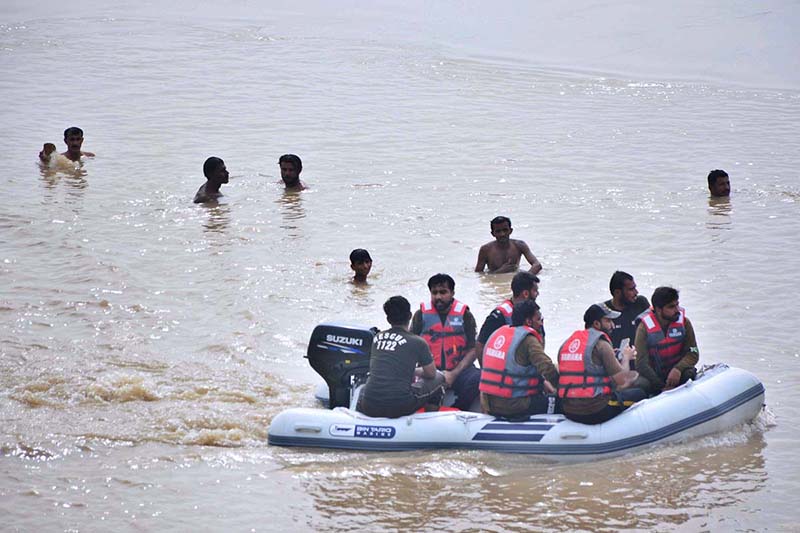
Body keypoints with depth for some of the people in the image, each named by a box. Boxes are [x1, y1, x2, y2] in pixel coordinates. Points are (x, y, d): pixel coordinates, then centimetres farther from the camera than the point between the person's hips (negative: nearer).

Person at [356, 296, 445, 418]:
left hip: (370, 407, 4)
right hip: (400, 406, -4)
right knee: (438, 379, 19)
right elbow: (431, 374, 11)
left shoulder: (377, 338, 12)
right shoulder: (417, 342, -1)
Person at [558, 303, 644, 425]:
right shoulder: (601, 344, -10)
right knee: (638, 394, 11)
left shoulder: (566, 343, 12)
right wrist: (626, 358, 11)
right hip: (595, 412, -7)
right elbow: (621, 380, -10)